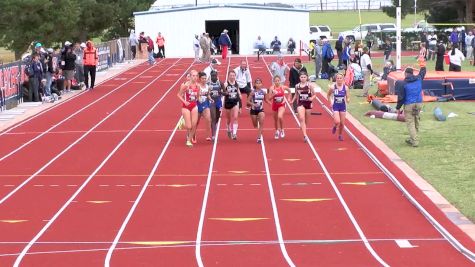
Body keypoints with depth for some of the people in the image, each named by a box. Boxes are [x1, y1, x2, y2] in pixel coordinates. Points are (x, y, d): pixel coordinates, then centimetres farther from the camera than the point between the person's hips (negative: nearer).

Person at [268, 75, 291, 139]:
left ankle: (282, 130, -3)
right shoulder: (272, 88, -13)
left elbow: (289, 91, 12)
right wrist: (273, 94, -28)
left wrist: (288, 98, 10)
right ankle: (277, 132, 39)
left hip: (282, 105, -2)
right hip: (275, 105, 2)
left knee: (280, 117, -26)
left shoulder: (283, 87, -12)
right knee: (275, 119, 15)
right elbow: (269, 99, -13)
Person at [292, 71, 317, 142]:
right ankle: (305, 135, -24)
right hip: (300, 104, 0)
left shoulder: (310, 85, -7)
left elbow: (314, 94, -3)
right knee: (301, 119, -19)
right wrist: (292, 101, 7)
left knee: (306, 120, 13)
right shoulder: (297, 86, 2)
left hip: (308, 104, 0)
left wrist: (312, 98, -22)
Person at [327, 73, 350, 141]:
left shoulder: (345, 88, -8)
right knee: (337, 121, -18)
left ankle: (340, 135, 30)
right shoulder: (332, 87, -10)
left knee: (342, 123, 7)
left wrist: (347, 100, -23)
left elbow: (348, 97, -1)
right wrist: (331, 102, -2)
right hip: (335, 106, -2)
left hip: (343, 106, 2)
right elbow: (328, 95, 7)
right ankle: (335, 127, 19)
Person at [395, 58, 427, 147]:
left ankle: (415, 141, -10)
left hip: (409, 105, -5)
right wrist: (422, 64, 45)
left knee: (410, 123, -2)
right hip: (419, 103, 5)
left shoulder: (403, 83, -9)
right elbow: (422, 73, 27)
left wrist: (398, 108, 1)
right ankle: (412, 139, 27)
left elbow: (401, 97, -8)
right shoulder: (418, 79, 4)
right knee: (416, 121, 16)